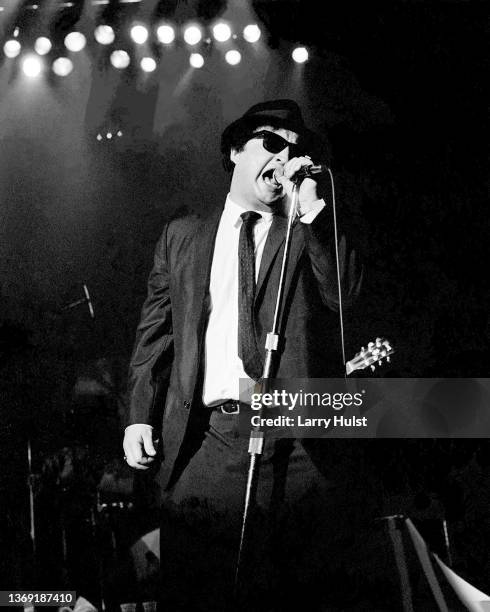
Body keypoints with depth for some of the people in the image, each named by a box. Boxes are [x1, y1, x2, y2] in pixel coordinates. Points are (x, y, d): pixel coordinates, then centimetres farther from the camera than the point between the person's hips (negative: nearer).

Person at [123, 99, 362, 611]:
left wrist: (309, 205, -7)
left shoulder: (312, 235, 13)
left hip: (293, 443, -1)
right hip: (202, 439, 1)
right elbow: (154, 334, 14)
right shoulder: (183, 235, 17)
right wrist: (140, 415, 4)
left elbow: (344, 290, -7)